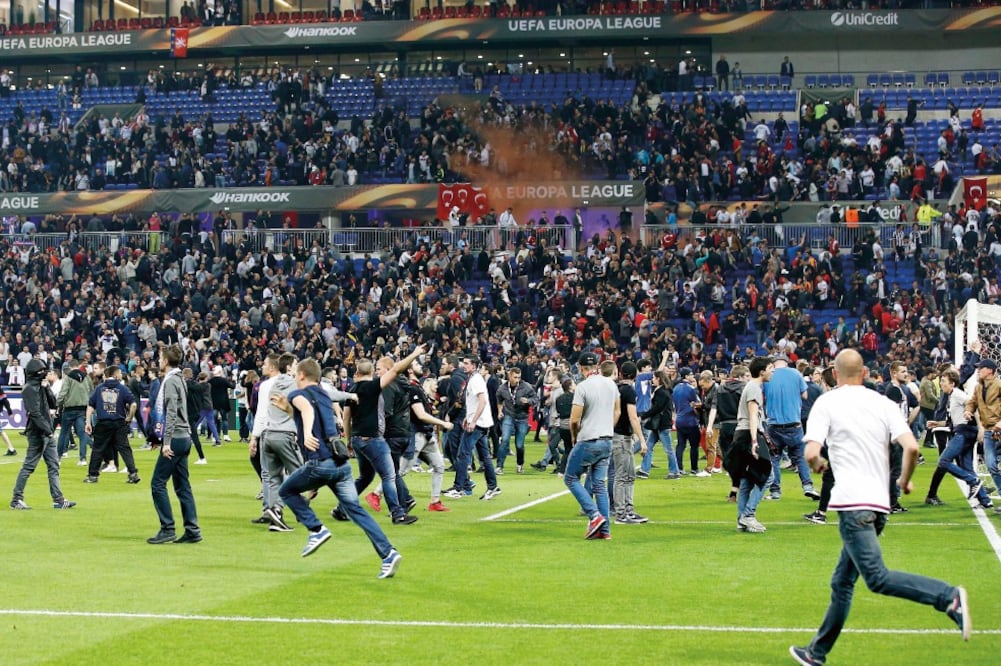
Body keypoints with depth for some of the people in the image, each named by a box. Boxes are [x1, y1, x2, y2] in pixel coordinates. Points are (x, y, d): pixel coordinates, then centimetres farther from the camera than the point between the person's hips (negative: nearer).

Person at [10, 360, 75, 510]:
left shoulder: (40, 387, 15)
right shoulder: (30, 389, -13)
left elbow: (53, 404, 12)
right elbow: (35, 413, -20)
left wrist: (47, 389, 0)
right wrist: (48, 430, -21)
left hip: (47, 433, 9)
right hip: (37, 433, -9)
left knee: (54, 466, 7)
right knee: (28, 466, -4)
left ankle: (58, 500, 8)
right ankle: (16, 499, 2)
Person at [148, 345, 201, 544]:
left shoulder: (170, 381, -12)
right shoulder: (178, 379, 17)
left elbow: (171, 414, -19)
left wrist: (167, 442, -20)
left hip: (175, 438, -9)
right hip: (184, 438, 9)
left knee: (158, 484, -5)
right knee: (182, 486, 9)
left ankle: (167, 529, -6)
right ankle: (192, 530, 6)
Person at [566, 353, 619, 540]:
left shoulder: (583, 386, -15)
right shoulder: (611, 384, 6)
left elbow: (574, 419, -15)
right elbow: (617, 411, 18)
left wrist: (574, 438, 2)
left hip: (587, 442, -6)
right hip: (607, 441, 6)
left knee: (571, 478, 8)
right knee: (599, 484, 11)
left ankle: (594, 515, -7)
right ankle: (604, 529, 7)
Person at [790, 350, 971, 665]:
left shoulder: (826, 402, 0)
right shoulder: (883, 403, 10)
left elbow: (811, 453, -10)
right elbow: (911, 447, -3)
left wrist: (817, 466, 13)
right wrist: (905, 480, 14)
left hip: (852, 502, -7)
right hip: (879, 503, 7)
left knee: (877, 578, -16)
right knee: (842, 582, 16)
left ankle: (949, 597, -33)